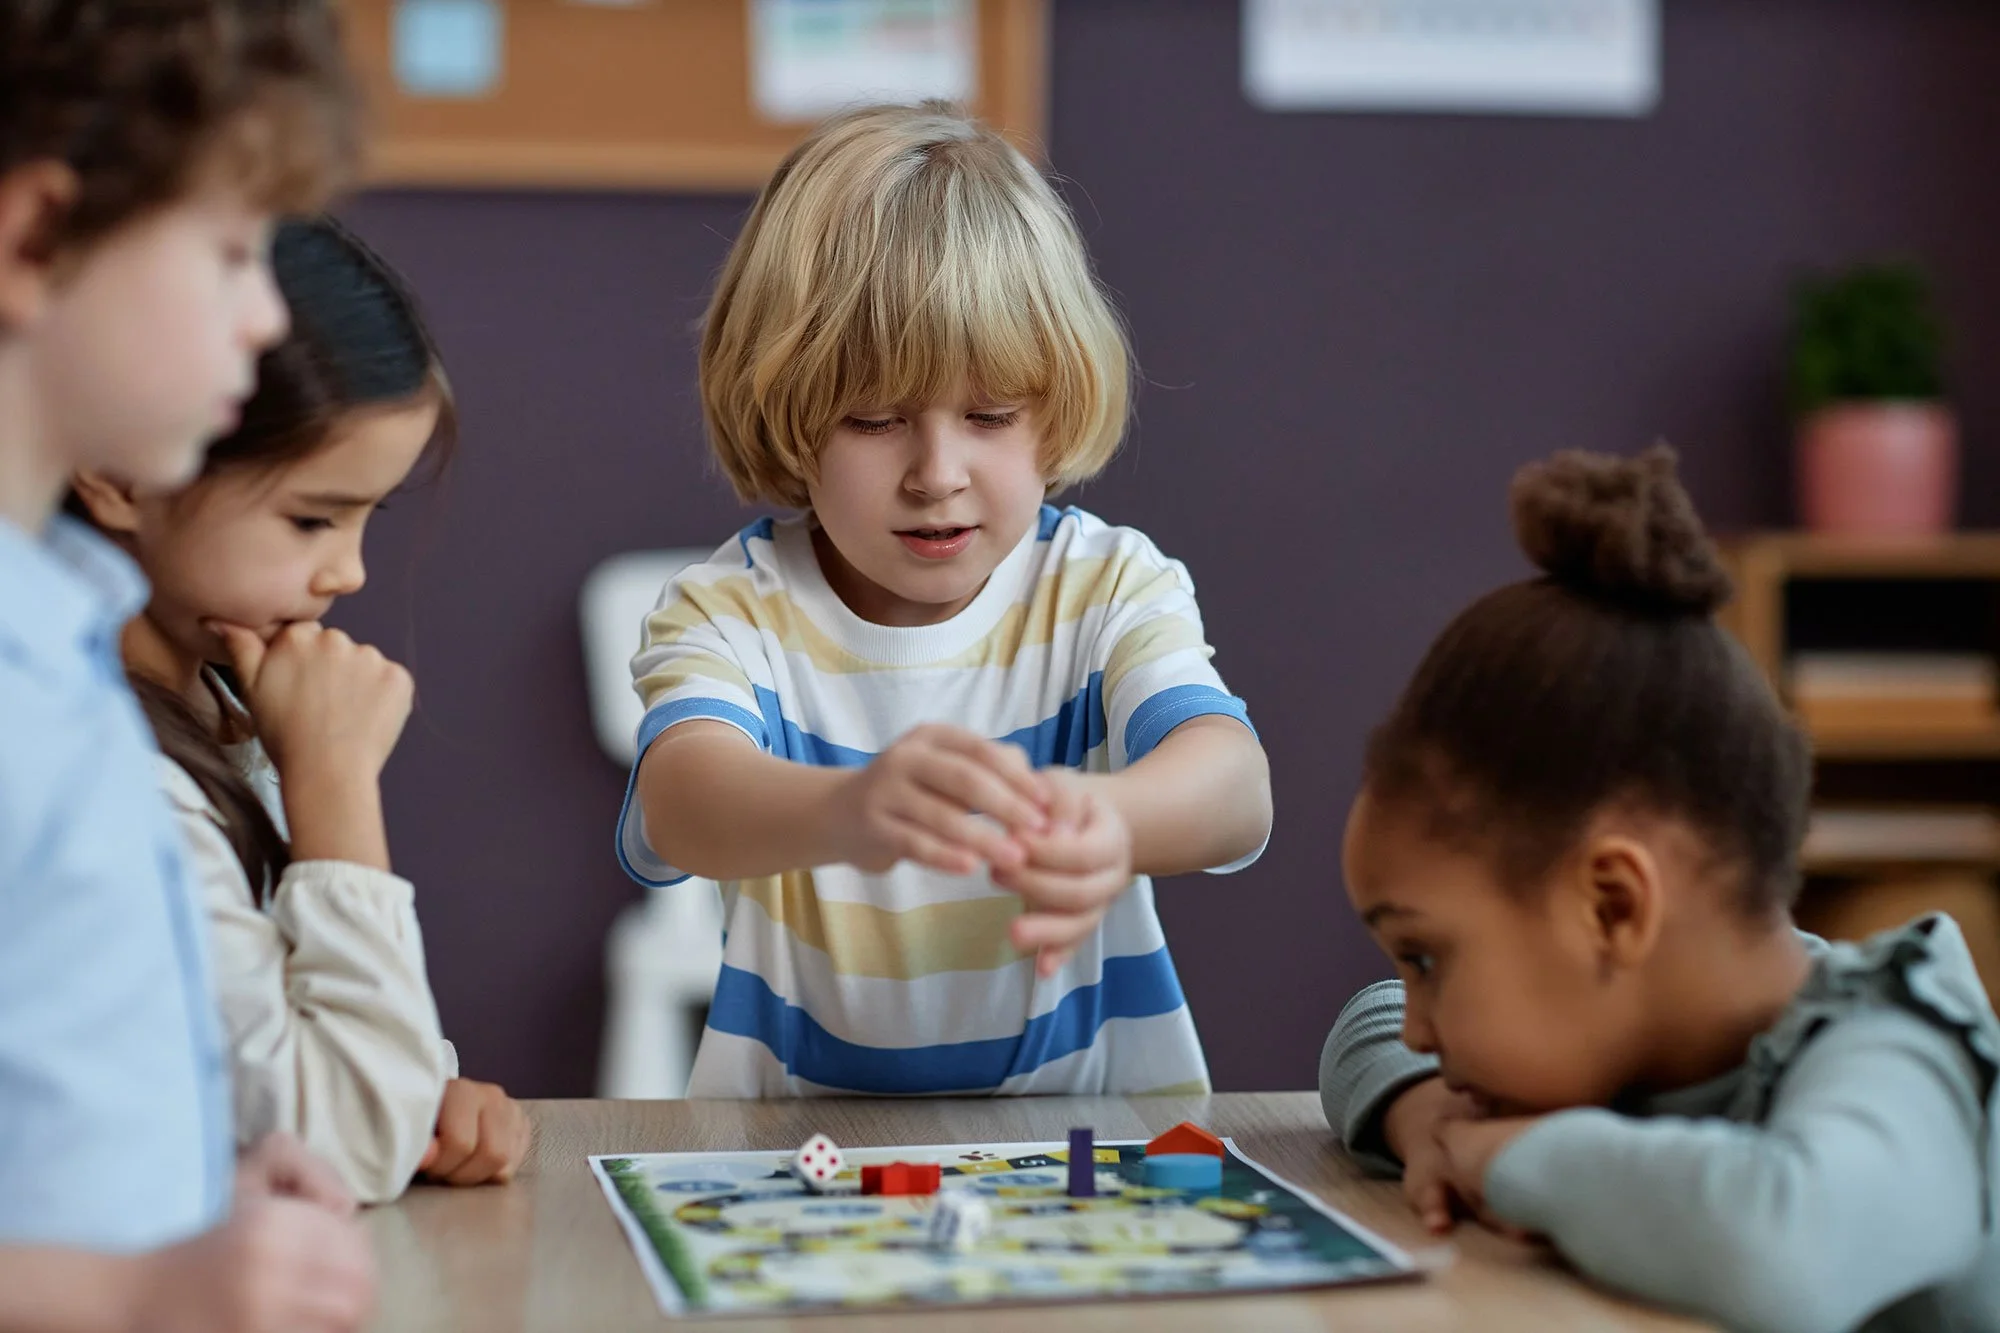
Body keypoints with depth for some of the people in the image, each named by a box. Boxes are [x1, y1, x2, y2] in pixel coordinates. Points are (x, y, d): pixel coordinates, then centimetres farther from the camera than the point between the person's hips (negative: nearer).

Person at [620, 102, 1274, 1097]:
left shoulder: (1111, 591, -2)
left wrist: (1110, 821, -44)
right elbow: (680, 802, -26)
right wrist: (847, 811, -48)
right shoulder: (733, 612, -4)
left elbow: (1234, 790, -20)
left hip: (1088, 1135, 1)